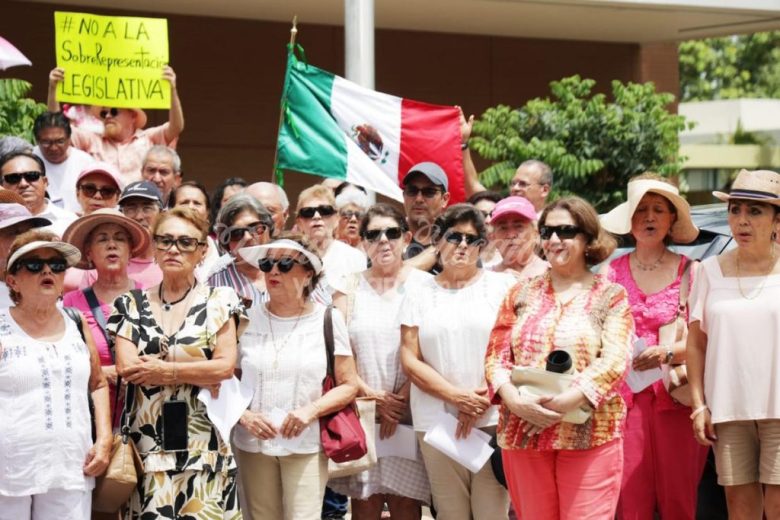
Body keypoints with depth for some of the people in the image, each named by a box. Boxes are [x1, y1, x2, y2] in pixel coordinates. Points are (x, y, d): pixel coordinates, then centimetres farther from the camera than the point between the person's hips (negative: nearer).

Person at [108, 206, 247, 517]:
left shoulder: (219, 301, 5)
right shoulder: (131, 305, 10)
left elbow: (225, 366, -7)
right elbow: (126, 368, -4)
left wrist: (163, 370, -8)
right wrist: (198, 369, -6)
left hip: (203, 443, -1)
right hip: (147, 441, 2)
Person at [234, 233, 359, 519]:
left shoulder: (327, 319, 1)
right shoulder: (247, 319, 4)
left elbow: (348, 385, 1)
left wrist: (311, 411, -14)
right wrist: (243, 416, -12)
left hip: (306, 444, -2)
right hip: (253, 443, 2)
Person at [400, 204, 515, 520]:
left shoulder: (501, 285, 6)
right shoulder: (419, 294, 11)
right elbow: (410, 360, 5)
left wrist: (482, 401, -9)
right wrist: (456, 395, -9)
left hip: (494, 420, -2)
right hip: (436, 422, 2)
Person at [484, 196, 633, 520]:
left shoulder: (611, 297, 4)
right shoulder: (522, 294, 14)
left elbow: (614, 360, -8)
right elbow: (496, 356, 8)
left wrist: (564, 402, -19)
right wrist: (514, 400, -12)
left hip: (589, 436, -3)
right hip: (523, 436, 3)